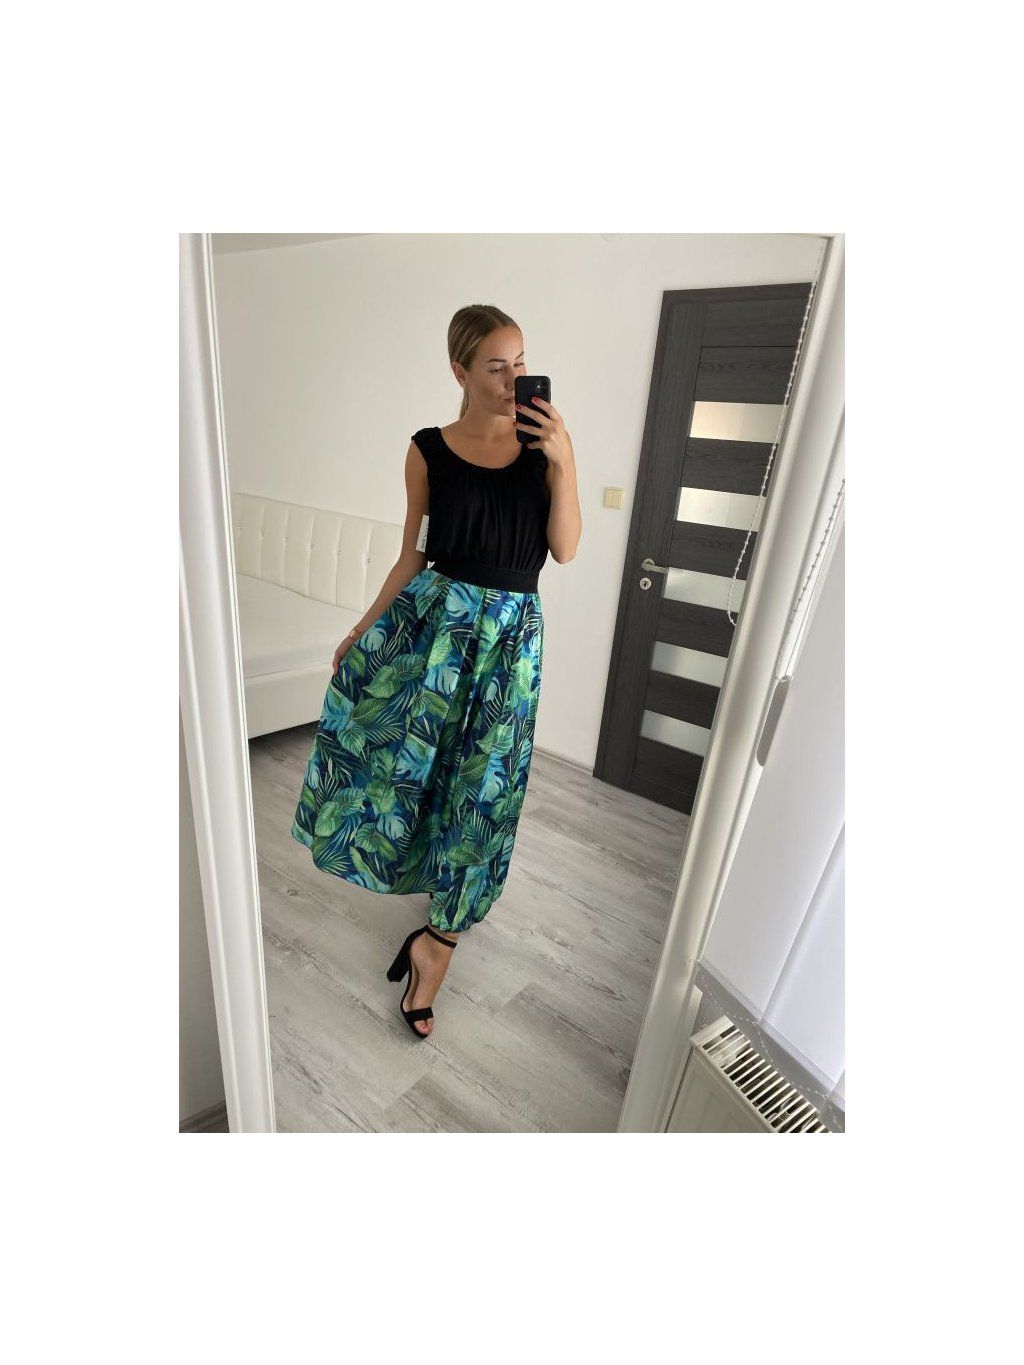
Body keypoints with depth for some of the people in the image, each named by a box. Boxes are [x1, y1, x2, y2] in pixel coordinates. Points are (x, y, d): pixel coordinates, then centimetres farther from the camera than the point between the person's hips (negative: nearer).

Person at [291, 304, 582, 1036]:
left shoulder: (544, 442, 3)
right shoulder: (429, 450, 2)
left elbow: (564, 549, -4)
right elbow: (413, 555, 7)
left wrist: (564, 461, -14)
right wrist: (364, 627, 6)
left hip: (509, 632, 0)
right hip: (432, 615, 1)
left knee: (481, 781, 4)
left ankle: (439, 937, 26)